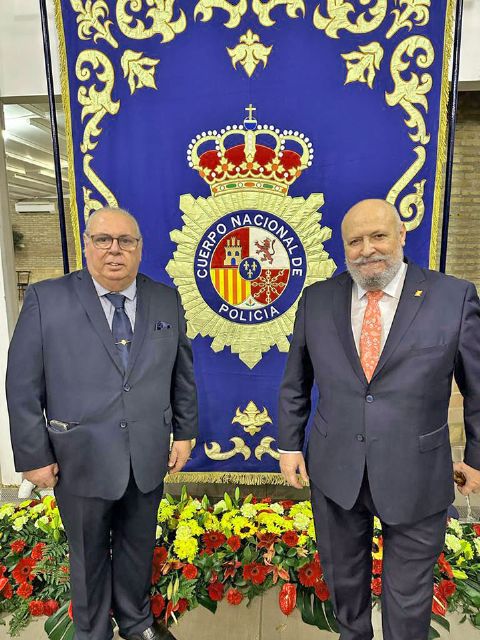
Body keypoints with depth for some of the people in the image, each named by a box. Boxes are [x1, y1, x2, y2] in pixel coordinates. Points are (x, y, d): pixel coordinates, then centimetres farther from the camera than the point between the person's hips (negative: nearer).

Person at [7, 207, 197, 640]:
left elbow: (183, 373, 4)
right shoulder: (46, 299, -9)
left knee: (138, 546, 23)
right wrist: (34, 456, -5)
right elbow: (23, 387, -6)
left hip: (148, 458, 3)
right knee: (89, 555, 20)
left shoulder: (166, 299, -2)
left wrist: (185, 432, 6)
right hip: (81, 460, -2)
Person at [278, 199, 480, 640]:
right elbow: (295, 383, 5)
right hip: (334, 472, 3)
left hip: (416, 478, -2)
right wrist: (290, 444, 5)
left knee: (408, 596, 18)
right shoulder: (317, 299, -3)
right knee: (343, 578, 25)